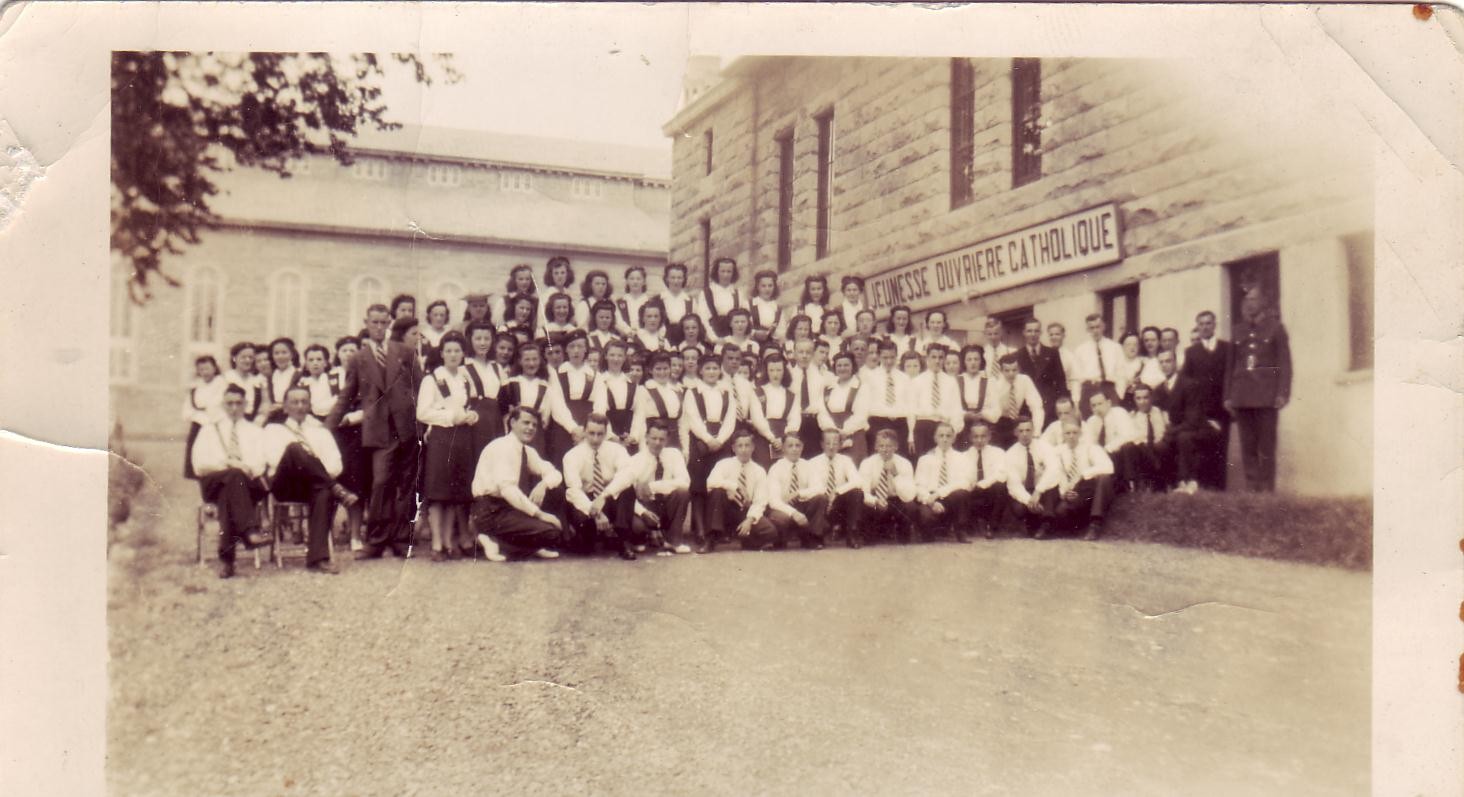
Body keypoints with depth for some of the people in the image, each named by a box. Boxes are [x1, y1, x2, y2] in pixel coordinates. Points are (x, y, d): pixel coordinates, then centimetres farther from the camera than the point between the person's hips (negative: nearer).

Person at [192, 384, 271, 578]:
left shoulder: (255, 432, 26)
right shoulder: (210, 430, 24)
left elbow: (260, 464, 8)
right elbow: (199, 464, 7)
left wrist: (246, 468, -16)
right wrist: (229, 463, -9)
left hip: (249, 483, 1)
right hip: (214, 484, -1)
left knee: (227, 495, -37)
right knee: (234, 476, -38)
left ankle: (226, 558, -44)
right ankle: (250, 530, -53)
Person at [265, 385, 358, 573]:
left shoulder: (320, 430, 28)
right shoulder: (274, 429, 23)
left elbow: (335, 464, 13)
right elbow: (273, 459, 2)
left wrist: (324, 474, -12)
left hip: (313, 486, 1)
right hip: (285, 485, -1)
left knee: (323, 493, -37)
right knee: (294, 448, -32)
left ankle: (317, 558, -43)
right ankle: (336, 489, -32)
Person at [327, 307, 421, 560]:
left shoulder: (405, 352, 10)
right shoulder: (359, 359, 10)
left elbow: (419, 386, 11)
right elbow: (346, 396, 15)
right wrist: (329, 427, 10)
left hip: (406, 426, 1)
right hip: (379, 429, -1)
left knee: (407, 483, 5)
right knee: (381, 481, -12)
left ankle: (401, 539, 14)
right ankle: (375, 540, -4)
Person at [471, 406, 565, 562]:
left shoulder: (528, 451, 11)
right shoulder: (503, 447, -15)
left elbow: (554, 474, 12)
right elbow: (507, 488, -26)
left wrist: (543, 484, -13)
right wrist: (538, 513, -26)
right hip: (491, 512, -9)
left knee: (556, 492, -2)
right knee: (550, 532, -21)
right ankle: (496, 542, -9)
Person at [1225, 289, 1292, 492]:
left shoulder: (1275, 327, 6)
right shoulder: (1238, 331, 16)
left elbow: (1284, 362, 0)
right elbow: (1231, 366, 17)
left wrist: (1283, 393, -9)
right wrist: (1228, 396, 10)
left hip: (1266, 395, -3)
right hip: (1242, 397, 4)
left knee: (1267, 446, -4)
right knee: (1247, 446, 1)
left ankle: (1266, 489, -1)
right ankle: (1251, 488, 4)